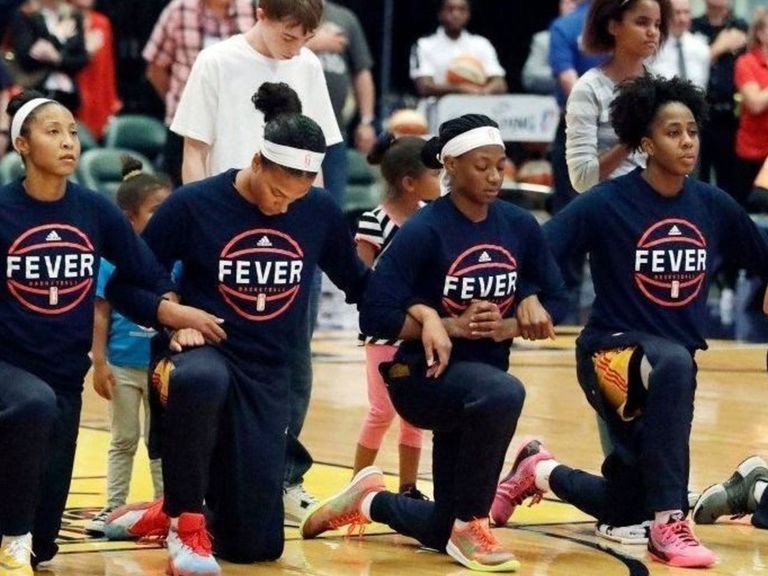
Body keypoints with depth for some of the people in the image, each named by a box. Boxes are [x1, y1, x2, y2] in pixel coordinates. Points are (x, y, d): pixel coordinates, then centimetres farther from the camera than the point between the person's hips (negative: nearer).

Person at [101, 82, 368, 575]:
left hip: (268, 375, 3)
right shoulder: (195, 205, -11)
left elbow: (357, 283, 11)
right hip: (202, 351, -3)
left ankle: (173, 511, 33)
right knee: (202, 381, -44)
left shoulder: (321, 212, -4)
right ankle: (186, 522, -22)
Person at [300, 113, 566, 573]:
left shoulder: (519, 226, -2)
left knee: (443, 531, 13)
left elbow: (554, 304, 3)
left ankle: (370, 501, 45)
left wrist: (505, 328, -16)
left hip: (483, 376, 6)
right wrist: (450, 326, -25)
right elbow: (376, 315, -19)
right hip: (425, 373, -6)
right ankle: (470, 527, -23)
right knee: (503, 393, -40)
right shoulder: (424, 231, -16)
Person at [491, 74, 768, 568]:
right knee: (674, 364, -41)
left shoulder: (714, 207, -3)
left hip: (673, 366, 5)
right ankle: (669, 525, -37)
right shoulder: (608, 204, -14)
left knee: (624, 507, 13)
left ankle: (540, 471, 44)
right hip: (612, 349, -5)